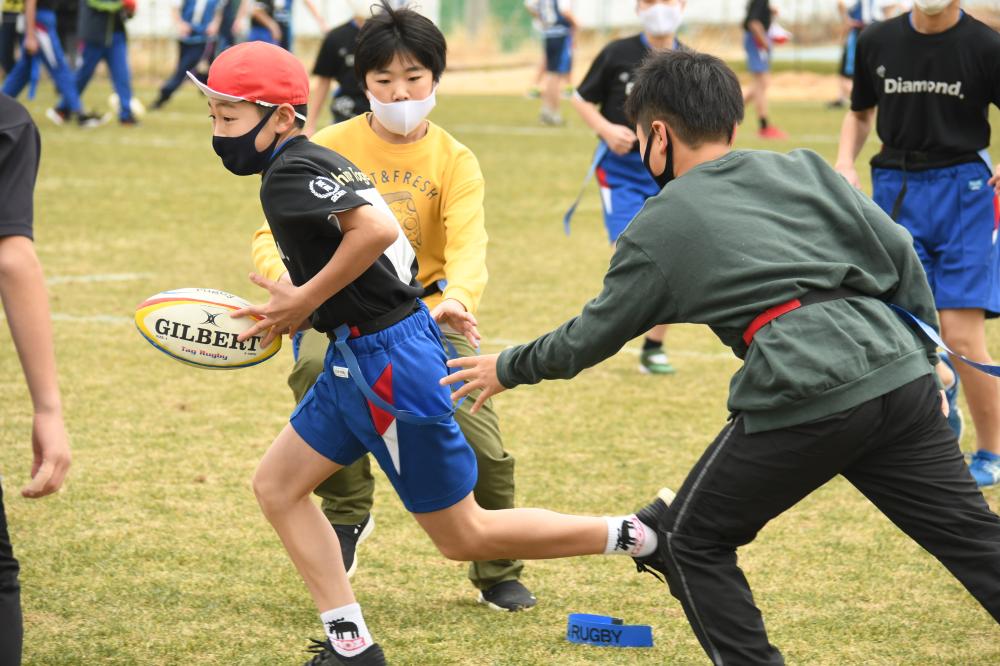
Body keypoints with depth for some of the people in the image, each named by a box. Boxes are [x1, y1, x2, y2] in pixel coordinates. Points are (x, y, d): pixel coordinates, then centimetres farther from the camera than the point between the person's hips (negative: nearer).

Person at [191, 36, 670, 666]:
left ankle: (636, 537, 8)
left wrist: (306, 301, -24)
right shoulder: (317, 161, 11)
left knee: (465, 536, 1)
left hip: (389, 361, -10)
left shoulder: (291, 172, -18)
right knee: (276, 486, 12)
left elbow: (378, 228, -33)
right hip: (358, 358, 10)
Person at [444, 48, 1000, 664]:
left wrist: (508, 369, 35)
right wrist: (924, 358, 21)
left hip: (803, 401, -5)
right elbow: (899, 255, 14)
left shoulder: (660, 227, 10)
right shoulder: (804, 168, 19)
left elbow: (589, 338, 19)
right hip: (899, 372, 5)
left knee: (693, 543, 16)